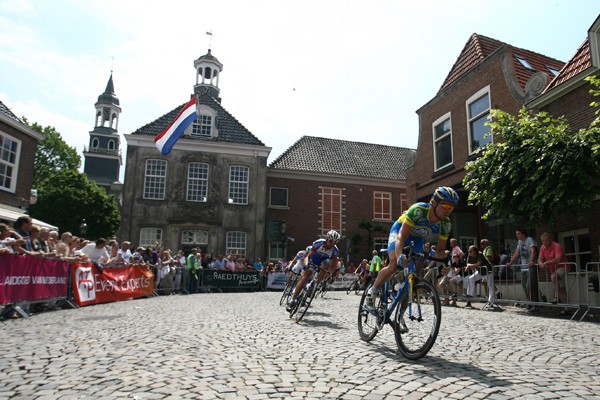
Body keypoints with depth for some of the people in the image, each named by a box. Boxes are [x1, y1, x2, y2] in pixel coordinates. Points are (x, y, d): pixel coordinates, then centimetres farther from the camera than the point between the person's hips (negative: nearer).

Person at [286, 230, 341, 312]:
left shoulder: (335, 250, -24)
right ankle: (293, 299, -20)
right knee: (305, 276, -20)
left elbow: (333, 265, -22)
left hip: (322, 263, 2)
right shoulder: (318, 243, -28)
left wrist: (331, 274, -38)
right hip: (313, 261, -2)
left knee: (327, 263, -31)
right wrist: (307, 264, -42)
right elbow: (308, 256, -25)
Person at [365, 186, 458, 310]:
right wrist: (399, 256, -59)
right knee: (394, 264, -27)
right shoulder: (418, 210, -39)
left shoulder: (446, 224, -25)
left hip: (417, 238, 5)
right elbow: (402, 236, -43)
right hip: (400, 230, -5)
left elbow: (440, 250, -14)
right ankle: (372, 292, -4)